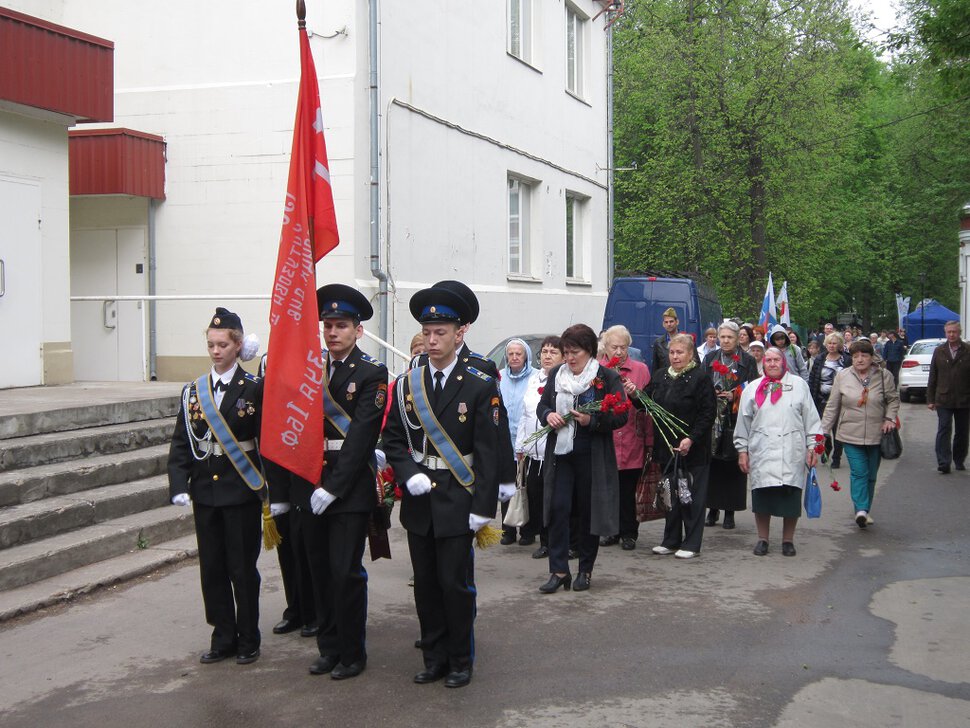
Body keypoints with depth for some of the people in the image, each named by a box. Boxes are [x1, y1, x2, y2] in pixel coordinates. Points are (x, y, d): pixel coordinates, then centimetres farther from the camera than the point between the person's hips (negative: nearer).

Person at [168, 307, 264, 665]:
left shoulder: (254, 389, -6)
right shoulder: (193, 391, 6)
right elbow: (181, 443, 7)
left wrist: (271, 490, -11)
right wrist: (178, 486, -4)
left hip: (242, 491, -4)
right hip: (205, 491, 4)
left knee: (243, 569, 4)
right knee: (212, 569, 10)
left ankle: (248, 640, 18)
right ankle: (223, 638, 23)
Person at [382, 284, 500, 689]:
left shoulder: (480, 387, -5)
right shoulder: (406, 384, 6)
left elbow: (489, 452, -7)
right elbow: (392, 439, 9)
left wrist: (483, 507, -11)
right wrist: (408, 475, -9)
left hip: (457, 502, -4)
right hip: (418, 500, 4)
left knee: (455, 584, 0)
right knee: (426, 583, 11)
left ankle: (461, 661, 16)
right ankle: (434, 657, 24)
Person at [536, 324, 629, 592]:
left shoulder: (607, 377, -6)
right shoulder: (556, 374, 8)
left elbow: (620, 416, -8)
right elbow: (542, 405, 15)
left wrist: (592, 421, -22)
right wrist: (548, 415, -8)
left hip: (592, 456, -3)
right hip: (560, 452, 3)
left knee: (589, 510, 5)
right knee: (558, 508, -3)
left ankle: (586, 570, 18)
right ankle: (559, 571, 2)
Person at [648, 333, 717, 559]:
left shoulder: (700, 378, -8)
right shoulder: (660, 377, 11)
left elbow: (708, 413, -12)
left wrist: (691, 439, -20)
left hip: (692, 449, -6)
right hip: (666, 446, 6)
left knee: (692, 495, 1)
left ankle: (691, 543, 8)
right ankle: (671, 541, 21)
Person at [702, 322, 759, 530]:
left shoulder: (748, 361, 3)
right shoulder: (710, 359, 11)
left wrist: (734, 396, -15)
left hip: (736, 420, -2)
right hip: (712, 418, 2)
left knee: (733, 465, 0)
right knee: (712, 464, 1)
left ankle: (730, 512, 7)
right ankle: (712, 508, 11)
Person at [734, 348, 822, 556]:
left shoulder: (799, 385, 6)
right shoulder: (752, 389, 10)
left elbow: (810, 418, 6)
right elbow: (743, 422, 11)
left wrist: (812, 446, 2)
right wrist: (742, 451, 7)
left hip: (792, 453, -1)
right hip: (761, 453, 1)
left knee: (791, 496, 0)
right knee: (762, 496, 2)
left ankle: (788, 540, 14)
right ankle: (762, 539, 16)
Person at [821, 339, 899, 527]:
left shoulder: (884, 376, 0)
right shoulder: (842, 376, 0)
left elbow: (893, 399, 12)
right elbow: (832, 406, 4)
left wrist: (890, 418, -4)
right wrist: (823, 430, 2)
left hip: (876, 434, 2)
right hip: (851, 434, -2)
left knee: (871, 475, 10)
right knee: (858, 473, -12)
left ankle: (864, 510, 22)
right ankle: (861, 510, -17)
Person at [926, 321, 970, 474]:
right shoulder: (939, 351, 6)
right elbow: (933, 377, 7)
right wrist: (930, 399, 3)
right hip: (943, 400, 1)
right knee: (943, 431, -7)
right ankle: (943, 463, -9)